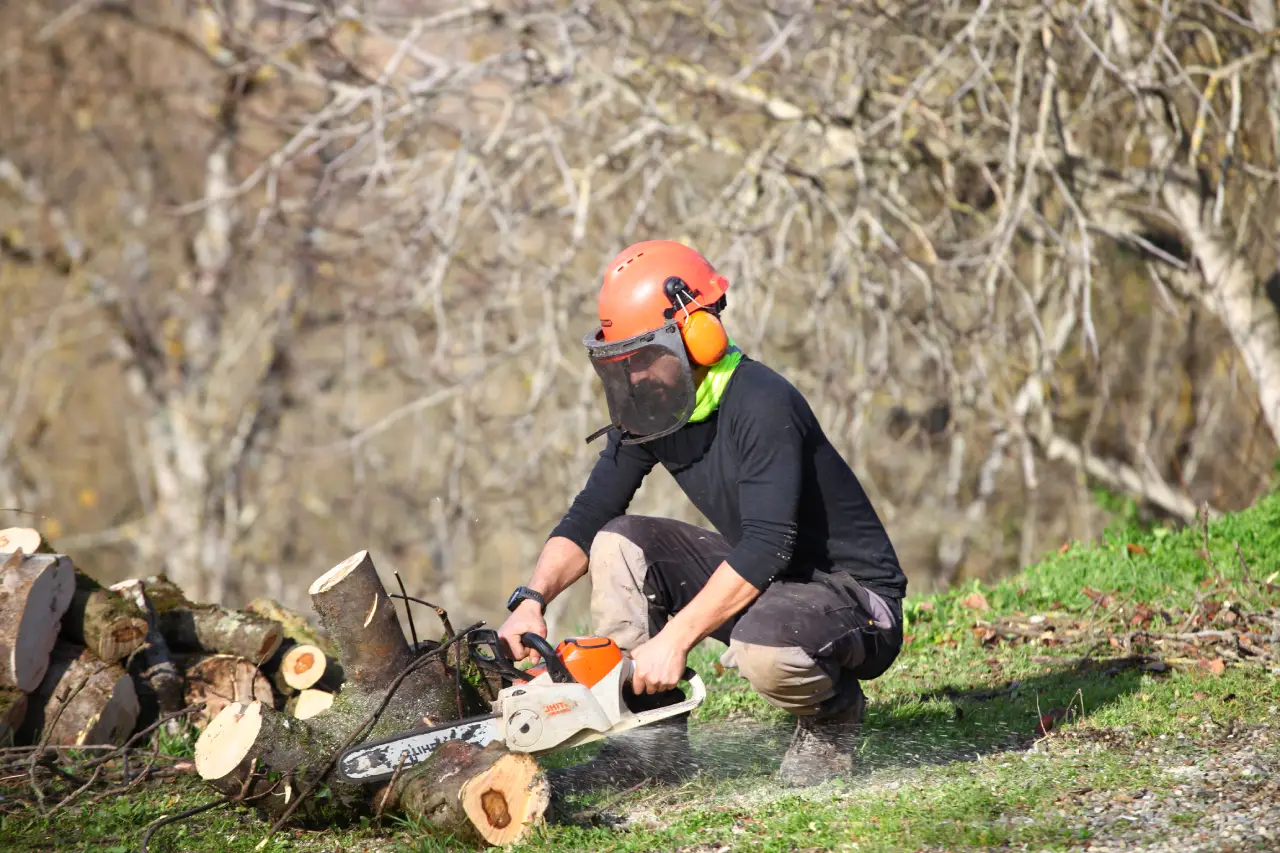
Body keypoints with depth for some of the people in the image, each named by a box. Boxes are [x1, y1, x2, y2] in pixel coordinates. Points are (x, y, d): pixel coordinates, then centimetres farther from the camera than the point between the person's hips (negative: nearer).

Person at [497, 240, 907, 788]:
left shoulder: (761, 404, -25)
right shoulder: (652, 412, 0)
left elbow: (767, 544, -32)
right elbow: (586, 520, 4)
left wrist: (674, 638, -33)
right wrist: (531, 600, -14)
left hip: (856, 595, -8)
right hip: (760, 580, 8)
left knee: (762, 650, -39)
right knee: (618, 543, -5)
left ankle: (834, 713, -2)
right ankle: (653, 743, -3)